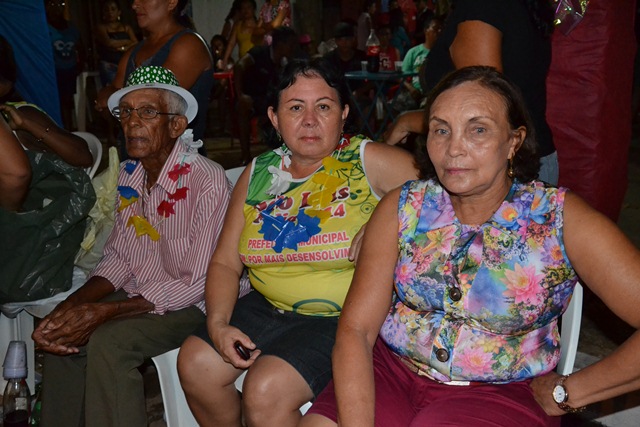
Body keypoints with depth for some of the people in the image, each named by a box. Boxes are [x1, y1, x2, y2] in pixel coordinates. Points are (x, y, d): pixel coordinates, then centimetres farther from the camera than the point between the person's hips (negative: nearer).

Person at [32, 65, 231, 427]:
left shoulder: (208, 181, -23)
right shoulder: (129, 174, 2)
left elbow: (199, 284, -21)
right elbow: (119, 257, 7)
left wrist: (105, 311, -23)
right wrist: (75, 302, -12)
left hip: (191, 304, -7)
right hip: (136, 295, 7)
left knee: (107, 341, -26)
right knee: (61, 333, -9)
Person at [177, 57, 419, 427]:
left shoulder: (369, 161, -9)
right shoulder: (258, 174, 6)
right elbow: (225, 263, 8)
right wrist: (218, 324, -7)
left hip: (342, 319, -6)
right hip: (268, 308, 6)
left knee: (265, 391, -23)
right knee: (195, 363, -5)